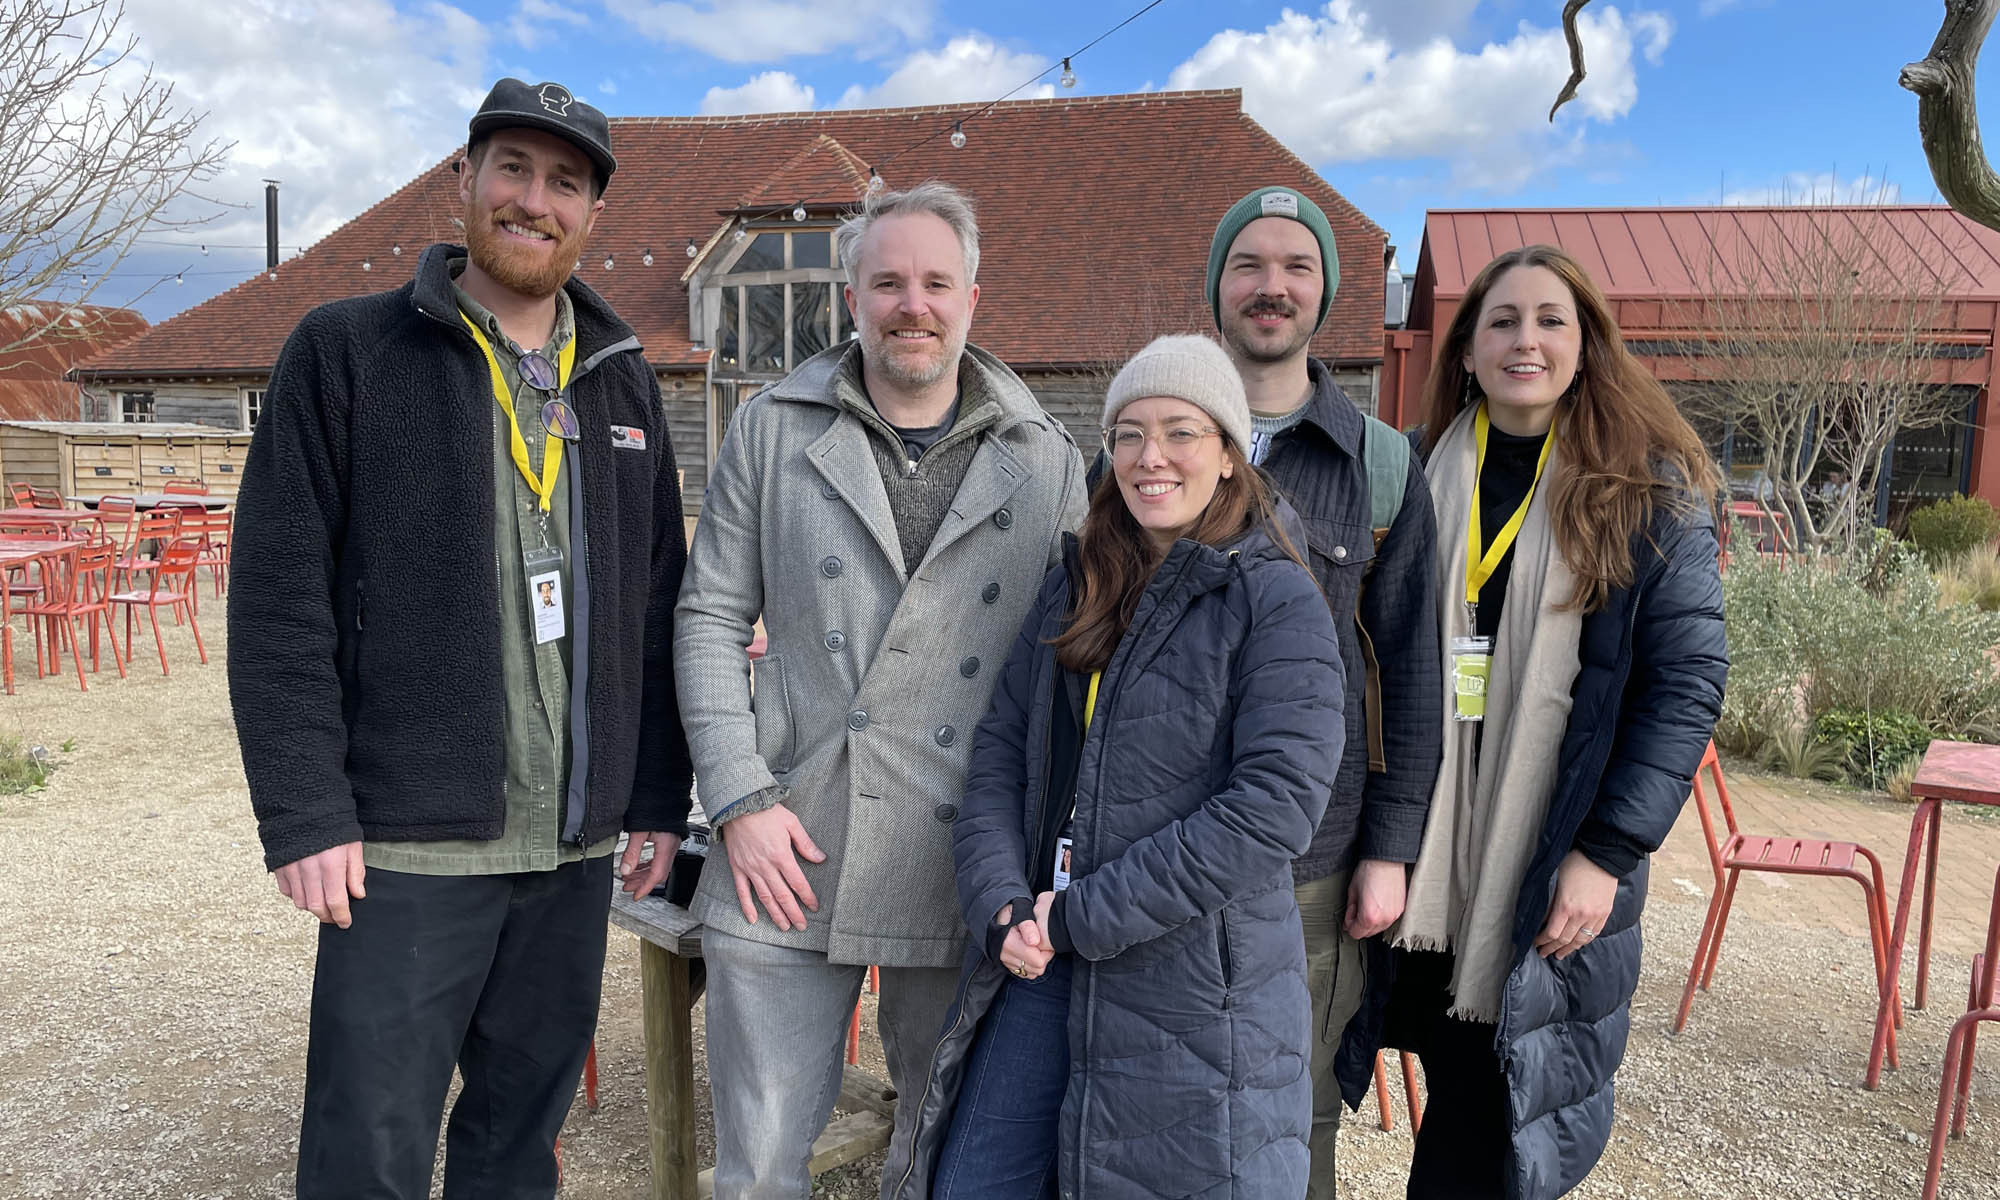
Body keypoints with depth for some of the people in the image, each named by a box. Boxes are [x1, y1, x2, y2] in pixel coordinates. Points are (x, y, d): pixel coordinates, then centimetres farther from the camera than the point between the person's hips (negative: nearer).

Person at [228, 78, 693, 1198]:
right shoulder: (345, 351, -2)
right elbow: (279, 597, -6)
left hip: (577, 845, 4)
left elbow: (658, 605, 10)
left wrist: (661, 800, 7)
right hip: (407, 844, -3)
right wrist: (305, 813, -11)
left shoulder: (625, 379, 10)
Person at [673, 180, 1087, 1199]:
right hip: (786, 859, 0)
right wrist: (740, 801, -5)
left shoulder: (1047, 460, 5)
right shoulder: (772, 431, 4)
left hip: (963, 874, 1)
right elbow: (710, 621, 5)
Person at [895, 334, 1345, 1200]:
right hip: (1037, 965, 6)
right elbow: (1001, 752, 6)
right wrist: (1002, 905, -10)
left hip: (1197, 987, -5)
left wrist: (1083, 915, -17)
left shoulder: (1278, 602, -9)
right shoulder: (1075, 587, 10)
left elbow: (1277, 803, -18)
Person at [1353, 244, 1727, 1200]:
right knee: (1459, 1095, 11)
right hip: (1430, 858, 2)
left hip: (1558, 867, -2)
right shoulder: (1426, 477, 6)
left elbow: (1687, 682, -6)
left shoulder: (1652, 494, -2)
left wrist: (1610, 853, -12)